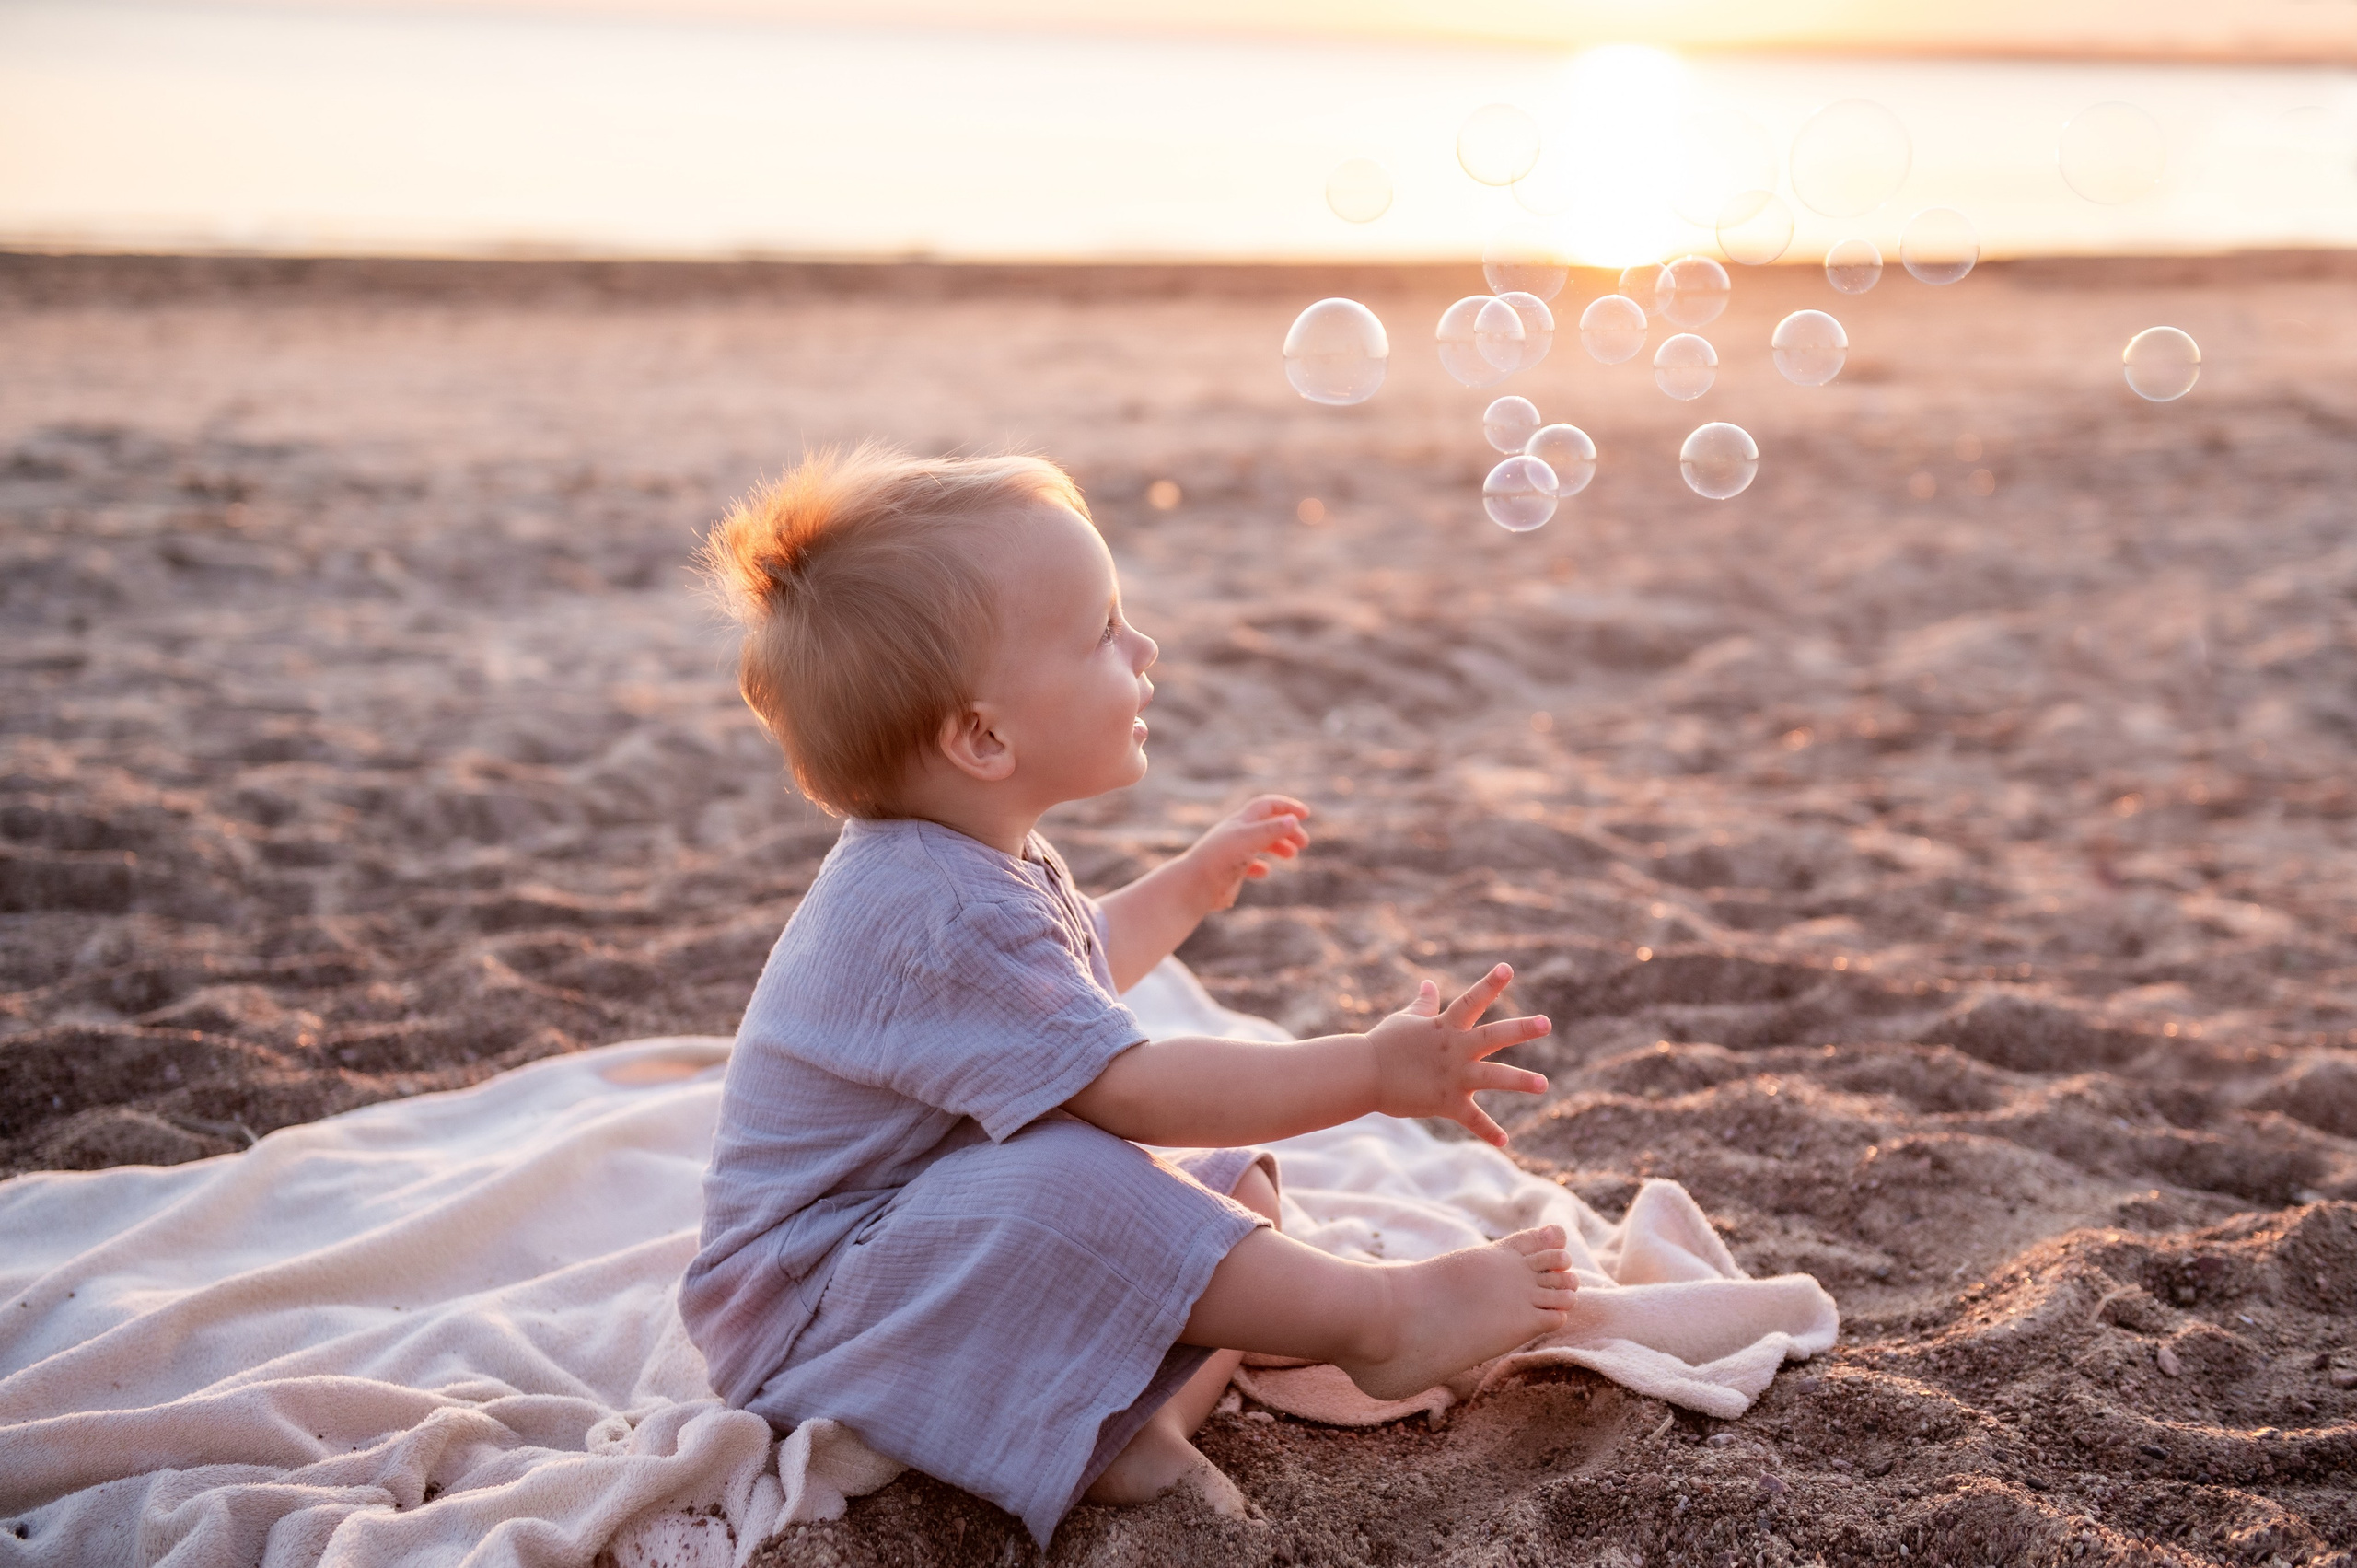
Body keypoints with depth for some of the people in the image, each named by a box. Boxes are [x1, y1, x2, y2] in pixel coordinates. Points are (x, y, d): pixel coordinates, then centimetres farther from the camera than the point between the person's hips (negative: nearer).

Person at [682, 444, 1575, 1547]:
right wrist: (1373, 1073, -33)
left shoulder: (975, 866, 4)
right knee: (1070, 1187, -37)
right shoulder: (943, 915, -31)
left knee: (1235, 1185, 6)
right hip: (810, 1315, -11)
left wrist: (1194, 882, 28)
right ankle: (1383, 1316, -24)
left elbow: (1076, 976, 27)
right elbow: (1132, 1088, -33)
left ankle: (1140, 1426, -16)